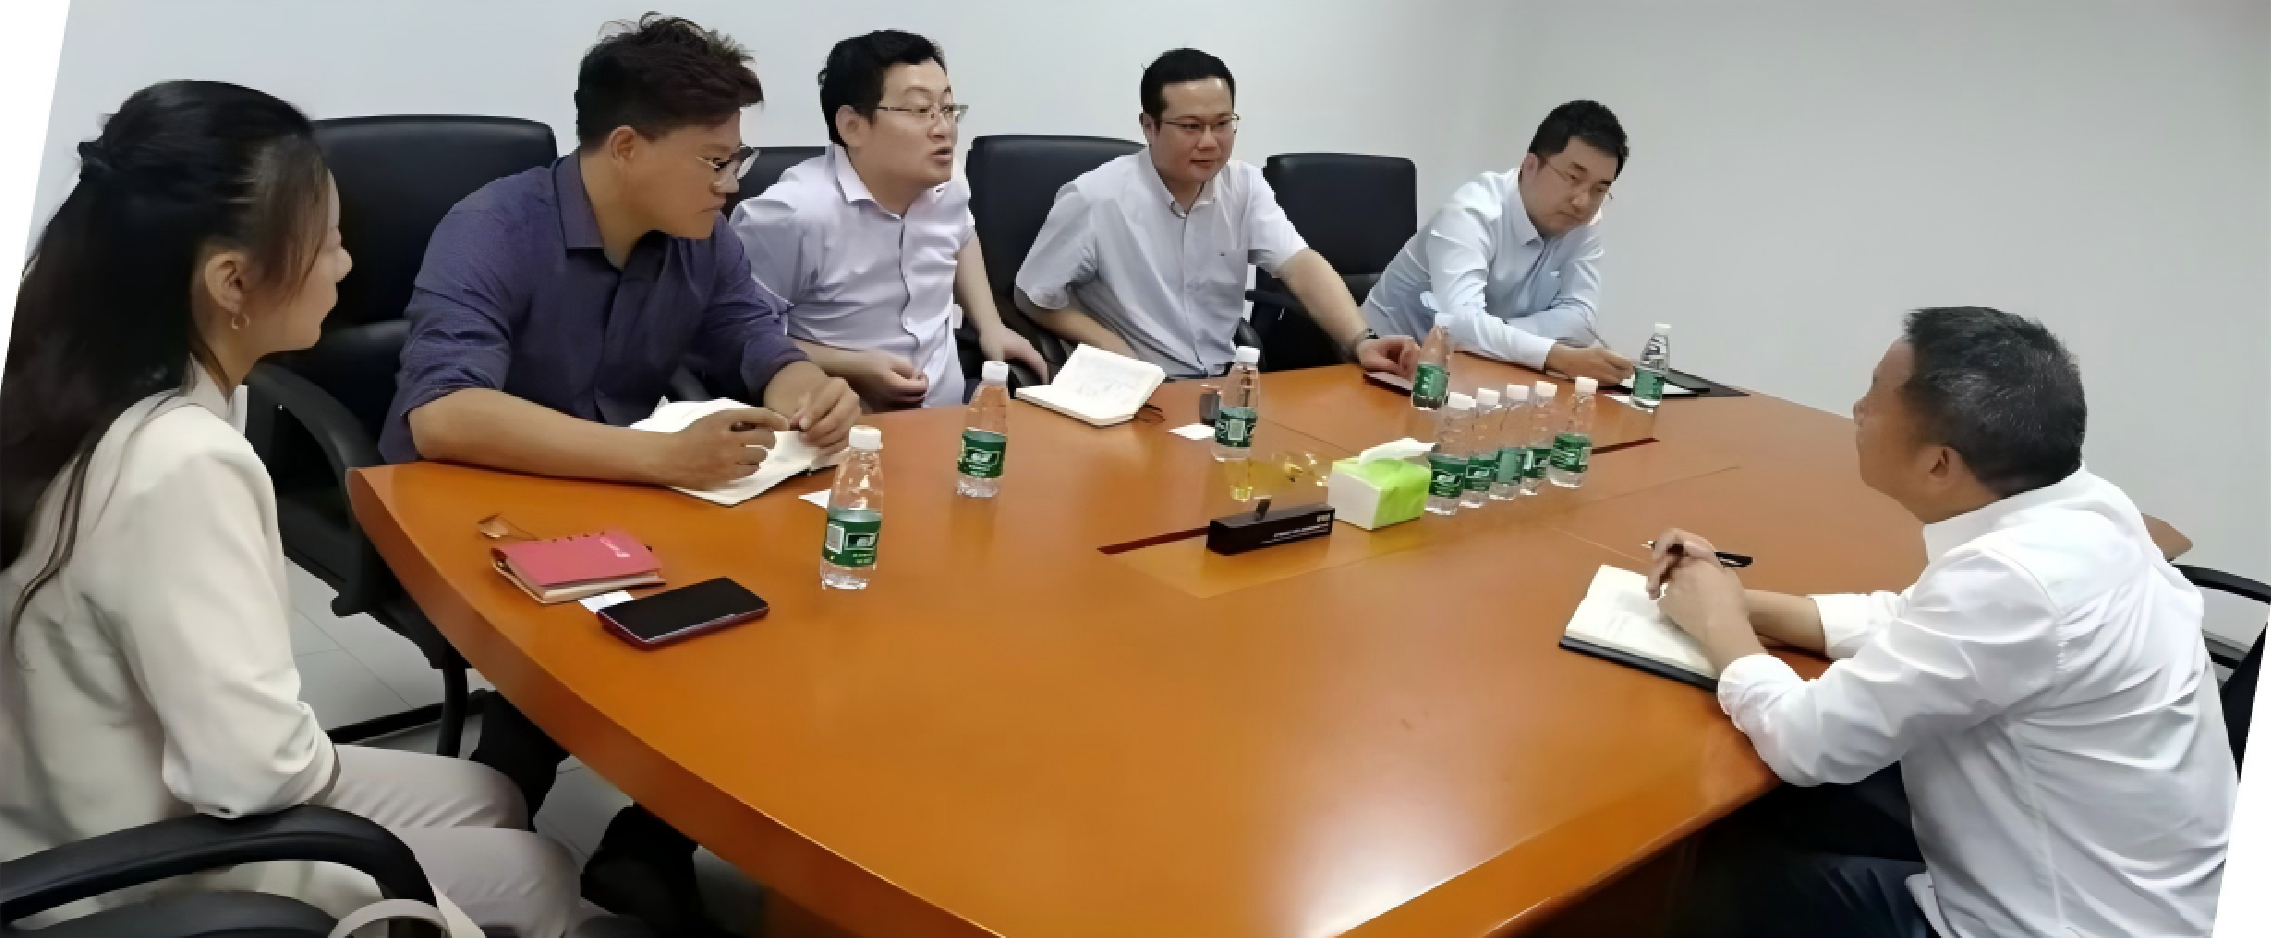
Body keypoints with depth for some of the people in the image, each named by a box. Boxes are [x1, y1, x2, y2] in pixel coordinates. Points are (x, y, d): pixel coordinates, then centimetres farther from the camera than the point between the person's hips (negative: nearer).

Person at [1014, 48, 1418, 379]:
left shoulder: (1245, 186, 0)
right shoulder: (1095, 199, -13)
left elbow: (1301, 266, -12)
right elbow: (1034, 296, -3)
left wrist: (1361, 341, -29)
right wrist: (1113, 348, -16)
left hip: (1225, 381, 4)